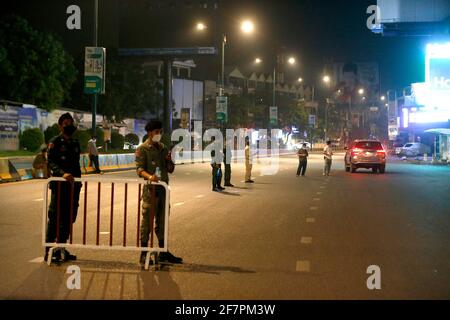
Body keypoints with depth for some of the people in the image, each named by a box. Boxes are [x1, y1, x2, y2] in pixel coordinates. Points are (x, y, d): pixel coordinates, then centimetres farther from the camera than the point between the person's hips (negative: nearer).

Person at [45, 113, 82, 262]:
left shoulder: (75, 143, 17)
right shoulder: (55, 142, -3)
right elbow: (51, 162, -15)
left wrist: (78, 180, 15)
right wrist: (63, 173, -30)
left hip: (73, 185, 7)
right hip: (59, 185, -6)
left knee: (69, 218, 8)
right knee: (55, 218, -6)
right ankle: (49, 251, 0)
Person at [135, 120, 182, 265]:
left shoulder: (163, 148, 16)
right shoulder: (142, 149, -3)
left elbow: (171, 170, 17)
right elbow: (139, 169, -12)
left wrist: (169, 160, -4)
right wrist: (149, 176, -32)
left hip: (163, 188, 6)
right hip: (150, 188, -6)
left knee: (162, 220, 12)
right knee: (147, 220, -4)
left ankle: (163, 252, 20)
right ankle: (144, 254, 1)